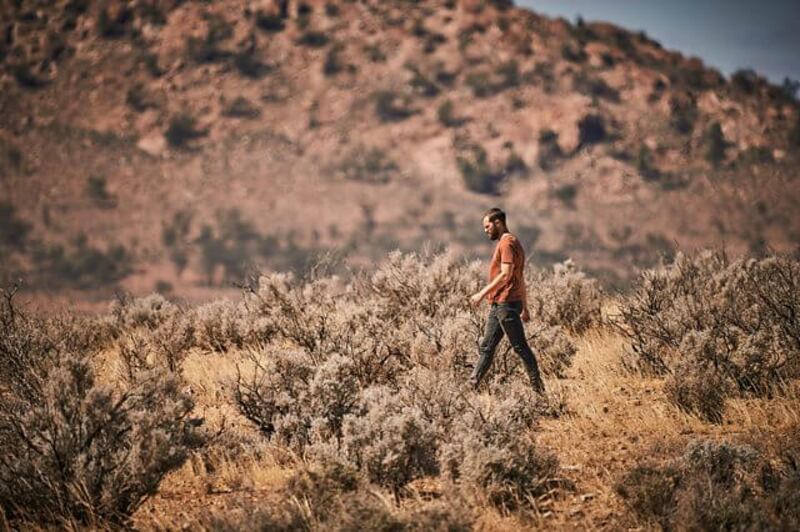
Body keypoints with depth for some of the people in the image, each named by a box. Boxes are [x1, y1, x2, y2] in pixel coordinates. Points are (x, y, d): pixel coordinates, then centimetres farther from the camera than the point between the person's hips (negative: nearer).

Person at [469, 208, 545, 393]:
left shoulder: (507, 243, -11)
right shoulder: (510, 243, 21)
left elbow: (506, 275, -20)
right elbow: (521, 279, 22)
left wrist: (483, 293, -19)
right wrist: (525, 308, 22)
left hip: (506, 304, -10)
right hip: (499, 304, 10)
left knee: (520, 346, -7)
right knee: (486, 346, 8)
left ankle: (538, 387, -4)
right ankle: (473, 384, 8)